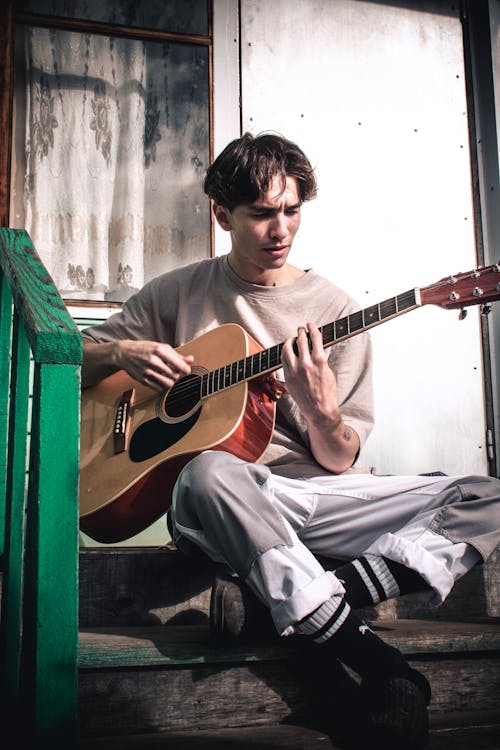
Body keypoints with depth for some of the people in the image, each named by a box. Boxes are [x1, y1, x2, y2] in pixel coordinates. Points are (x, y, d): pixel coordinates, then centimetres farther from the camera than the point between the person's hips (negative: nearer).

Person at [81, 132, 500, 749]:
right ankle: (371, 658, -30)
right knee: (210, 471, -39)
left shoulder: (334, 310, 6)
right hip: (226, 496, -2)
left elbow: (340, 462, 4)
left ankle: (277, 598, -28)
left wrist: (322, 413, -19)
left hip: (316, 498, 2)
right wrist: (121, 353, -7)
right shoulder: (181, 293, 8)